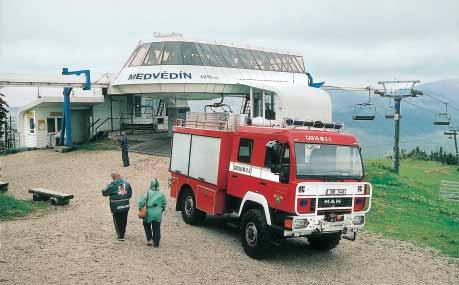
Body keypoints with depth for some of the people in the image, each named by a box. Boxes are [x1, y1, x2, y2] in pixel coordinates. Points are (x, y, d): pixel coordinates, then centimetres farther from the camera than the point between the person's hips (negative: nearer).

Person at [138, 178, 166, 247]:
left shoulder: (147, 193, -7)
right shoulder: (161, 194, 3)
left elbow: (141, 202, -12)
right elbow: (164, 204, 10)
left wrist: (140, 208, 3)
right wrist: (162, 210, 24)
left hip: (149, 213, -2)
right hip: (158, 213, 2)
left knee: (147, 225, 21)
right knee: (157, 228, 9)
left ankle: (149, 239, 15)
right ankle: (156, 243, 11)